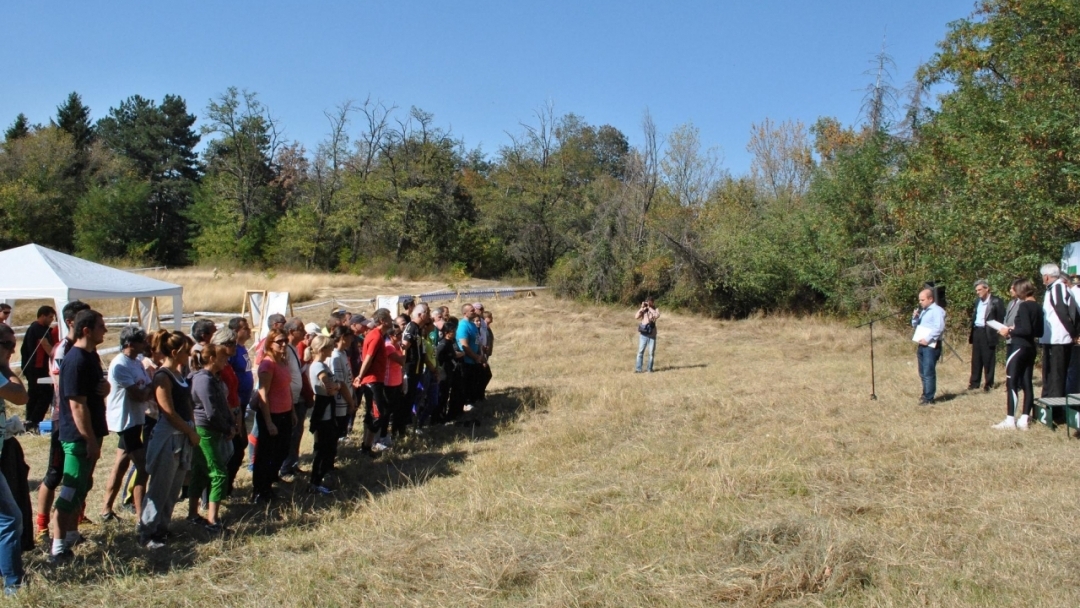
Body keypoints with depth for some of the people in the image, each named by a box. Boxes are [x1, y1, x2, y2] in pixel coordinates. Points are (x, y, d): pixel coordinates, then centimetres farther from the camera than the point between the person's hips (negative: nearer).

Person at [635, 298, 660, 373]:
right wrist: (642, 308, -11)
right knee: (640, 351, -3)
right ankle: (638, 369, -3)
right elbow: (636, 317, -9)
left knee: (651, 352, 3)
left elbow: (657, 315, -19)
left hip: (652, 335, 0)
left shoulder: (655, 310, 3)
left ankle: (650, 368, 12)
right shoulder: (642, 310, 6)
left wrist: (650, 308, -15)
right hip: (643, 335, 0)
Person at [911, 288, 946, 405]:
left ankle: (929, 398, -8)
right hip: (922, 345, 9)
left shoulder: (937, 311, -10)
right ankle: (926, 394, 24)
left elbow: (939, 328, -21)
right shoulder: (923, 311, 18)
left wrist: (927, 339, -22)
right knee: (922, 372, 14)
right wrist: (915, 317, 3)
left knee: (928, 372, -10)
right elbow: (915, 325, 23)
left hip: (931, 345, -9)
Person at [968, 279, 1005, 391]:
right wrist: (971, 332, 13)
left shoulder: (996, 301, -8)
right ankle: (974, 382, 17)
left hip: (988, 334, -6)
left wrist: (996, 334, -14)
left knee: (988, 360, 1)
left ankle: (988, 383, 9)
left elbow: (1001, 319, -9)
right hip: (977, 332, 6)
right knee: (976, 359, 10)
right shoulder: (977, 301, 14)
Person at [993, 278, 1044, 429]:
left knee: (1011, 383, -4)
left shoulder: (1024, 306, -15)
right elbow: (1039, 332, 15)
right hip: (1030, 349, 9)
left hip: (1019, 348, -9)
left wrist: (1010, 331, -8)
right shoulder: (1038, 307, 10)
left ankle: (1010, 420, -4)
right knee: (1026, 384, 8)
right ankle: (1023, 420, 11)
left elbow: (1026, 330, -21)